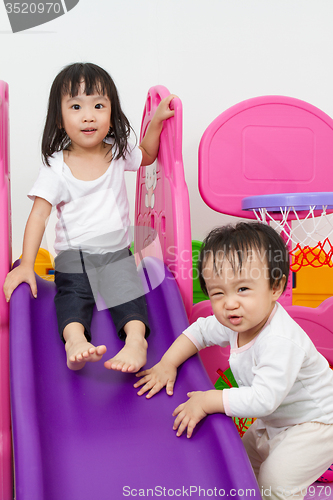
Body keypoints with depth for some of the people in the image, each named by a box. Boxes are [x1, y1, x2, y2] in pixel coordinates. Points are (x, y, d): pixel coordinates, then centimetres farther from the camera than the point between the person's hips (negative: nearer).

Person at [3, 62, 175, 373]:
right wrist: (26, 264, -20)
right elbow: (39, 214, -12)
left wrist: (156, 120, 11)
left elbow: (146, 155, 27)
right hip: (73, 254, -1)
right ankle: (75, 339, -45)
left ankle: (136, 338, -40)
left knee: (128, 289, -24)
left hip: (117, 251, 2)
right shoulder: (55, 167, -8)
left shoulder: (118, 152, 3)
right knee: (71, 293, -26)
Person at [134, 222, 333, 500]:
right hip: (274, 420, 8)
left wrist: (208, 401, -35)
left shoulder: (281, 341, -39)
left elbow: (264, 398, -43)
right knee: (247, 457, 19)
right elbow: (200, 330, 4)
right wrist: (167, 364, -7)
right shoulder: (234, 323, -14)